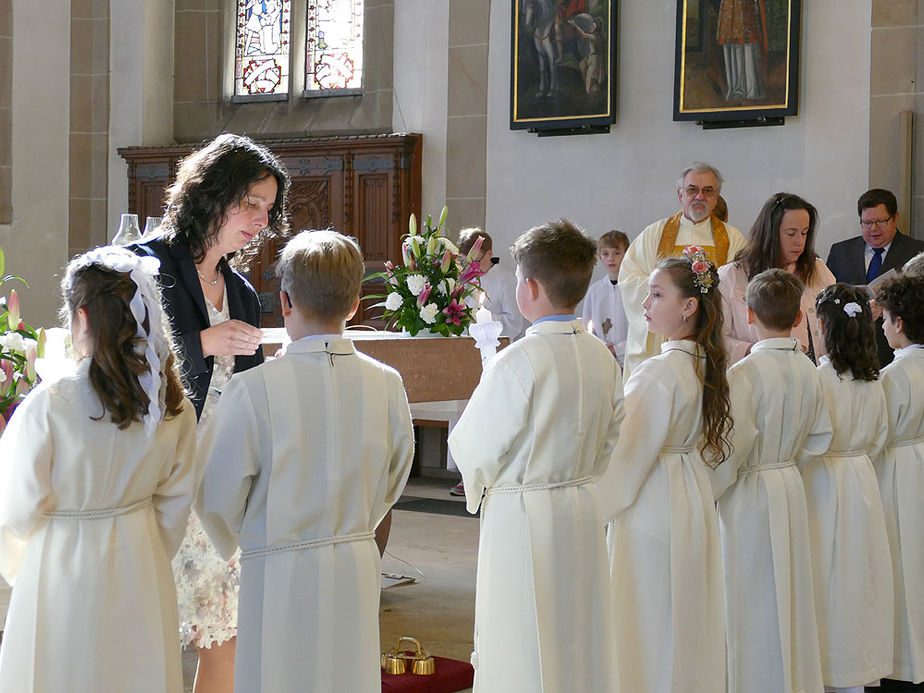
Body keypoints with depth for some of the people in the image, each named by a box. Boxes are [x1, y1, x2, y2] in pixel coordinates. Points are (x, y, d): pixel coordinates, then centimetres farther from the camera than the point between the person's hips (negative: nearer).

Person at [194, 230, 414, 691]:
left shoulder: (254, 389, -16)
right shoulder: (386, 384, -5)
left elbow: (217, 496, -6)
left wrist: (234, 545, 14)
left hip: (280, 573, -4)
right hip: (358, 569, 4)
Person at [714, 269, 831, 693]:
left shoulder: (744, 373, -20)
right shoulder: (808, 371, 0)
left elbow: (735, 443, -22)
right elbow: (821, 437, 7)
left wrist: (712, 491, -9)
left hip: (747, 496, -6)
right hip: (791, 490, 6)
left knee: (749, 600, 3)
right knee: (787, 592, 16)